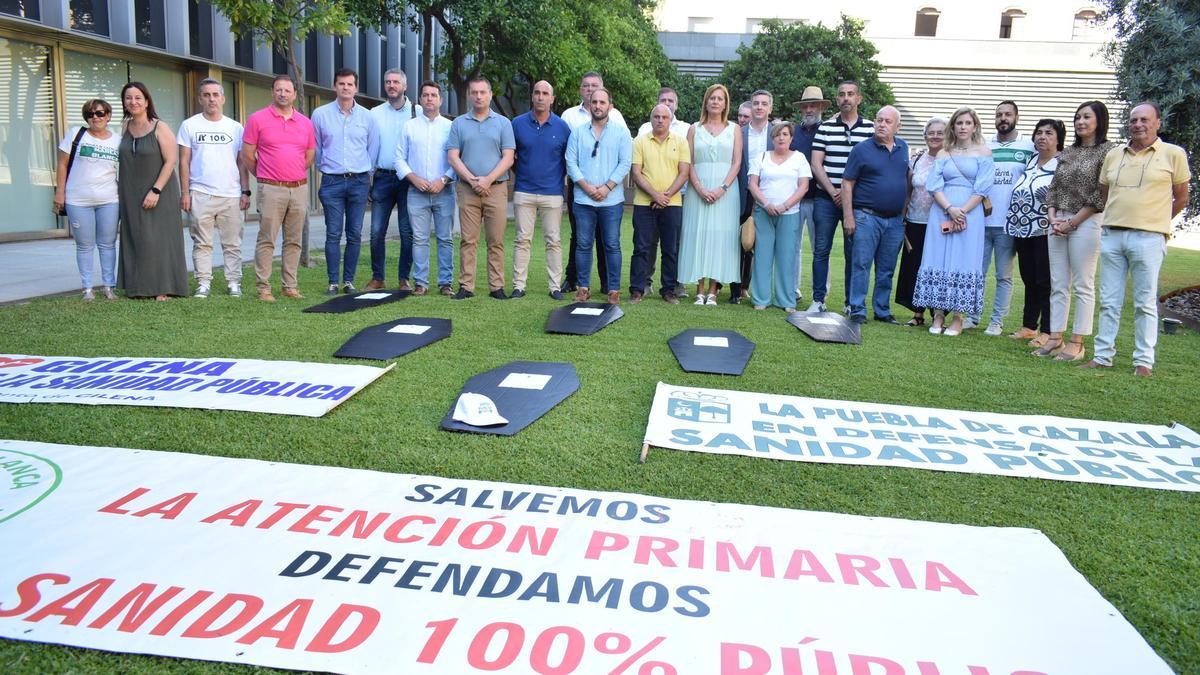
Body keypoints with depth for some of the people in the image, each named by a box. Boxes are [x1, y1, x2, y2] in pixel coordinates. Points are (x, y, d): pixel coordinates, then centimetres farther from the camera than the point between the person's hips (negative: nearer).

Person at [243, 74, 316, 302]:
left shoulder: (305, 123, 10)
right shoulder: (257, 119, 0)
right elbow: (247, 156, 2)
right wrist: (264, 177, 9)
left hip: (299, 188, 4)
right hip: (271, 189, -4)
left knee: (294, 241, 7)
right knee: (266, 241, -3)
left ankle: (290, 286, 14)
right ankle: (263, 288, 1)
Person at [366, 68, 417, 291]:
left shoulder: (418, 112, 3)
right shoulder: (375, 114, 10)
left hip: (410, 178, -2)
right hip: (383, 177, 2)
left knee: (407, 231, 1)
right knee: (377, 231, 0)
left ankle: (404, 278, 11)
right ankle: (378, 277, 12)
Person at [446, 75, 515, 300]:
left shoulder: (503, 123, 9)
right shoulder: (458, 123, 11)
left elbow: (508, 158, 1)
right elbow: (453, 156, 4)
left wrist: (488, 179, -12)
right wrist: (472, 179, -10)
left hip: (496, 188, -1)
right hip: (467, 189, 1)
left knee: (496, 241, 0)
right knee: (468, 240, 0)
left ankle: (497, 286, 5)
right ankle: (466, 286, 3)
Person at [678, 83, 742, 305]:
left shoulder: (734, 129, 9)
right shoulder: (694, 129, 10)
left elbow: (737, 163, 1)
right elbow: (688, 163, 4)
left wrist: (722, 188, -12)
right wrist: (700, 188, -12)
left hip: (725, 190, 0)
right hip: (698, 190, 1)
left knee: (720, 235, -3)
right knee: (698, 235, -2)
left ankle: (713, 291, 1)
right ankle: (700, 291, 2)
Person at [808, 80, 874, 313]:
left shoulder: (870, 128, 5)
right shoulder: (825, 127, 6)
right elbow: (816, 164, 2)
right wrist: (833, 192, -8)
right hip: (826, 198, 0)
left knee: (853, 253, 4)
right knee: (821, 250, 1)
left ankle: (852, 303, 12)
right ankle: (818, 300, 8)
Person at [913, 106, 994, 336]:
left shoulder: (983, 152, 6)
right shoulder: (943, 154, 12)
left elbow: (981, 188, -2)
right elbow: (934, 186, 1)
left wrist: (962, 212, -13)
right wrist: (950, 209, -13)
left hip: (970, 214, -2)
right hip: (941, 212, 2)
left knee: (964, 262, -3)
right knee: (938, 259, 0)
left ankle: (958, 318, 1)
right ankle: (938, 315, 5)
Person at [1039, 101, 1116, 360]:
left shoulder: (1108, 150, -3)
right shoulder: (1067, 152, 16)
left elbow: (1101, 195, -9)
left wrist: (1072, 222, -12)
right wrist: (1052, 216, -2)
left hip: (1086, 222, -6)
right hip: (1058, 223, 6)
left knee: (1083, 286, -2)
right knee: (1058, 285, 6)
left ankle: (1077, 344, 0)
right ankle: (1055, 338, 11)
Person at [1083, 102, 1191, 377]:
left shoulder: (1173, 154, 1)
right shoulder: (1114, 154, 11)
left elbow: (1181, 198, 8)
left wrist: (1156, 220, 12)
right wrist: (1118, 217, 13)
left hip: (1148, 238, -4)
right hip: (1111, 235, 4)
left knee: (1145, 302, 1)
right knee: (1109, 301, 8)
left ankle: (1144, 360, 8)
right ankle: (1103, 355, 15)